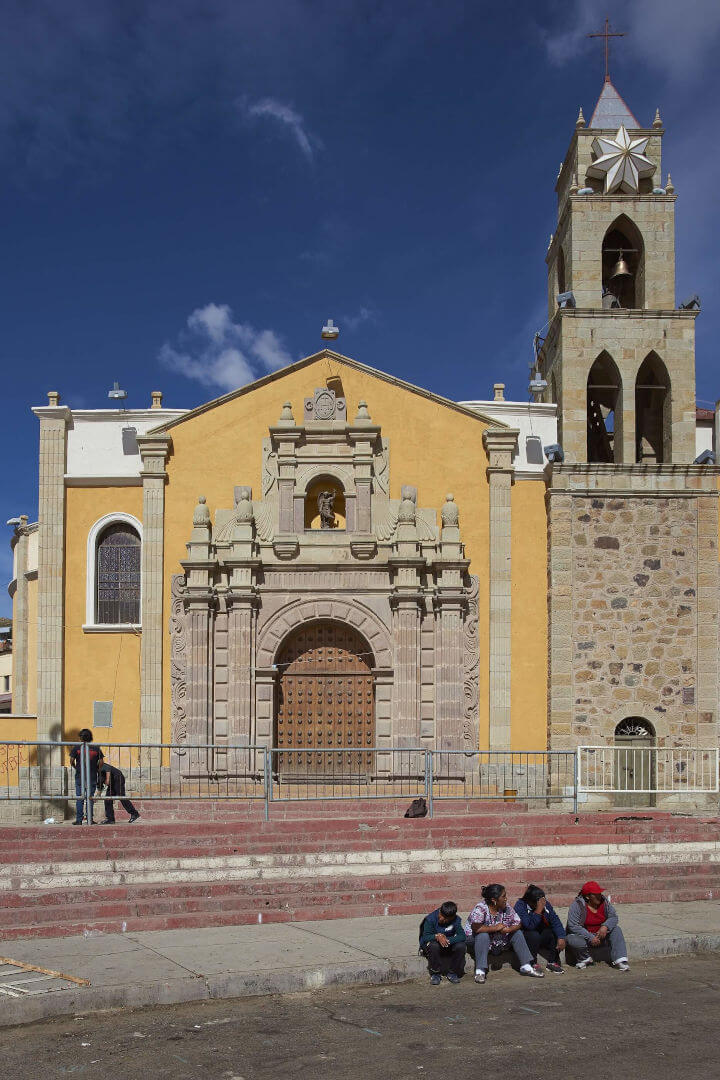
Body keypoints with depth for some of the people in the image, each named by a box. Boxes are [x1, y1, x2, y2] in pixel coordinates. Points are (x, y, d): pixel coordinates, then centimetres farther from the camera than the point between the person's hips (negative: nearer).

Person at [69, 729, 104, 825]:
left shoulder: (77, 747, -1)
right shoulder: (96, 748, 2)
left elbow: (71, 761, -3)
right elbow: (101, 762, 1)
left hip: (80, 777, -1)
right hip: (92, 777, 1)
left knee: (79, 799, 4)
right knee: (90, 798, 6)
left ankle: (79, 820, 2)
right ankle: (90, 820, 5)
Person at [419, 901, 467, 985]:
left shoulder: (456, 920, -14)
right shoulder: (430, 919, -19)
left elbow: (462, 936, -24)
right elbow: (425, 937, -22)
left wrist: (447, 940, -39)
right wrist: (437, 936, -42)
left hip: (449, 946, 2)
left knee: (461, 946, -27)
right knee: (434, 946, -36)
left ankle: (452, 973, -4)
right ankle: (435, 974, -14)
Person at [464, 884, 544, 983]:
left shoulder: (506, 907, -5)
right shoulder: (480, 908, -23)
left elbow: (518, 923, -4)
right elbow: (476, 928, -35)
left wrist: (509, 929, -26)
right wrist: (495, 928, -26)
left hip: (499, 941, 6)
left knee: (518, 933, -6)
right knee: (483, 935, -36)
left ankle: (526, 966, -5)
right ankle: (480, 971, -35)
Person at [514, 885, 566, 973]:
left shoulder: (546, 904, -5)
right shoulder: (520, 905, -20)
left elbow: (556, 922, -11)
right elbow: (530, 925, -32)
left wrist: (561, 938, -26)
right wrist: (539, 909, -37)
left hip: (542, 938, 5)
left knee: (558, 933, -18)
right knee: (534, 935, -35)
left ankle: (553, 962, -4)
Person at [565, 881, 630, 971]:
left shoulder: (604, 901, -5)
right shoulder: (577, 905, -20)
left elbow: (613, 917, -3)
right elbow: (573, 926, -25)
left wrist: (605, 926, -25)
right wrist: (590, 938, -30)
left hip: (600, 935, 4)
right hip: (583, 936, -4)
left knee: (616, 929, -17)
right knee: (573, 941, -35)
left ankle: (620, 960, -20)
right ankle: (585, 959, -4)